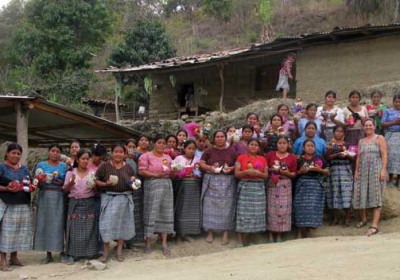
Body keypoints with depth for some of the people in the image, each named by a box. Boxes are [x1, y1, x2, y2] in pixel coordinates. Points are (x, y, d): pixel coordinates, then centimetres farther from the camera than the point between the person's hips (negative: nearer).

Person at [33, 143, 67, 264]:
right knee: (45, 224, 1)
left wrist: (62, 182, -10)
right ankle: (48, 254, 8)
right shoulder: (41, 165, 9)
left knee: (58, 224, -3)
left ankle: (62, 251, 7)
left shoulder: (64, 166, 7)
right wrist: (40, 181, -12)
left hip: (59, 198, -1)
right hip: (45, 197, 1)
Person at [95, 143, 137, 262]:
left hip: (124, 198, 3)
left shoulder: (128, 167, 8)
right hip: (109, 197, -3)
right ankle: (106, 250, 5)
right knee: (107, 222, -7)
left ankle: (119, 251, 17)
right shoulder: (105, 166, -1)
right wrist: (105, 184, -18)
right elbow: (96, 181, -2)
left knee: (122, 223, 7)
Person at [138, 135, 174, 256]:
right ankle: (148, 242, 8)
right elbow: (141, 171, -10)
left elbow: (171, 173, 16)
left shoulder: (168, 157, 16)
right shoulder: (146, 156, 0)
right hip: (152, 186, -5)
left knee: (166, 213, 3)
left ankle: (164, 243, 7)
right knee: (151, 213, -2)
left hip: (166, 185, 5)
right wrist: (156, 175, -19)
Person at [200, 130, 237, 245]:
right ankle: (210, 232, 7)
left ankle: (226, 233, 3)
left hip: (227, 182, 0)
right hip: (211, 181, 1)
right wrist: (210, 167, -15)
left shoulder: (232, 151, 6)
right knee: (210, 206, 0)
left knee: (226, 206, -2)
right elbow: (201, 163, 2)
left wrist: (232, 168, -13)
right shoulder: (209, 151, 7)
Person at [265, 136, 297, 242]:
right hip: (271, 184, 0)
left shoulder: (292, 157, 4)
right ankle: (270, 234, 7)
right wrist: (271, 169, -11)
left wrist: (287, 173, -14)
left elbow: (294, 174, 5)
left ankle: (279, 235, 9)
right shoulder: (270, 155, 4)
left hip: (285, 185, 0)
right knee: (271, 208, -2)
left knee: (283, 209, -2)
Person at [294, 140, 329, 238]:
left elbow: (327, 171, 10)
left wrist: (319, 169, -8)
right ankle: (300, 233, 2)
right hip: (302, 185, -1)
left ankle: (307, 233, 6)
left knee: (313, 207, -5)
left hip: (316, 185, 1)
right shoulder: (300, 160, 6)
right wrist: (300, 171, -12)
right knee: (301, 208, -6)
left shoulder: (319, 158, 8)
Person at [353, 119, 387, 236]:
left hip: (376, 171, -5)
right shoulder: (361, 141, 19)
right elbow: (358, 157, 15)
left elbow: (384, 155, -5)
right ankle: (363, 219, 25)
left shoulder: (379, 138, 3)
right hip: (363, 172, 5)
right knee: (361, 196, 4)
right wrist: (356, 171, 5)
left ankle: (375, 225, -14)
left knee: (375, 197, -9)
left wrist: (383, 170, -15)